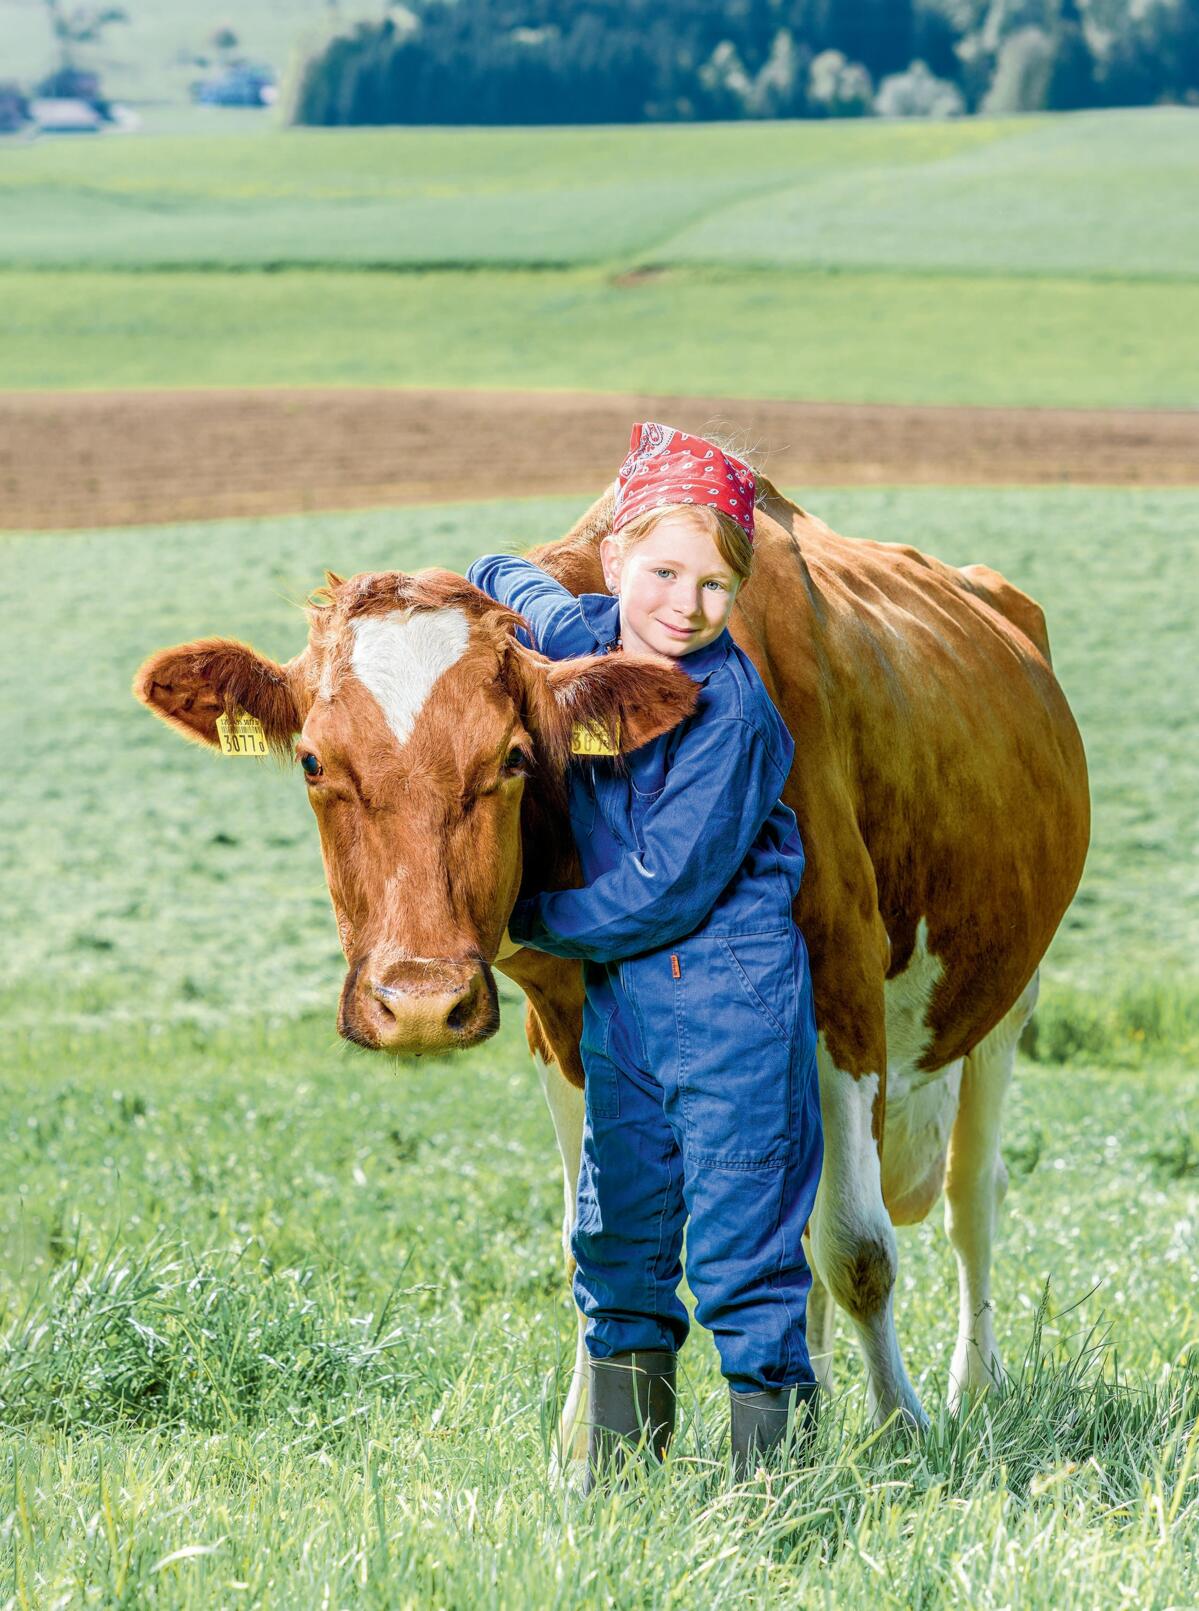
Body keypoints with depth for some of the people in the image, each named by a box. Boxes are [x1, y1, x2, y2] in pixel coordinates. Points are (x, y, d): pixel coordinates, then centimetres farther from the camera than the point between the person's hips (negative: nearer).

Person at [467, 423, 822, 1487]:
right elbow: (502, 580, 26)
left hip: (736, 994, -7)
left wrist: (527, 918, -11)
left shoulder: (730, 710, -20)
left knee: (742, 1248, -5)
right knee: (619, 1236, 15)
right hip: (618, 989, 7)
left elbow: (663, 888, -20)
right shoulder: (570, 637, 0)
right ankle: (614, 1472, 25)